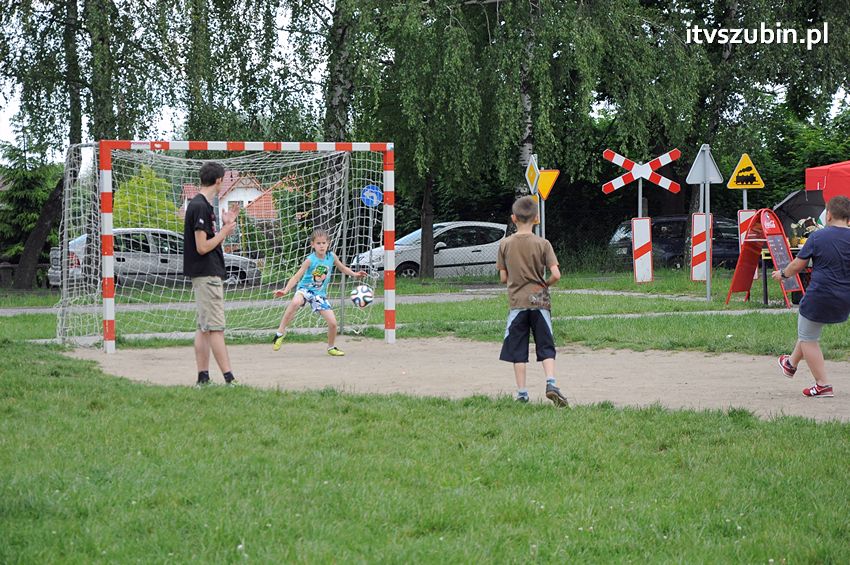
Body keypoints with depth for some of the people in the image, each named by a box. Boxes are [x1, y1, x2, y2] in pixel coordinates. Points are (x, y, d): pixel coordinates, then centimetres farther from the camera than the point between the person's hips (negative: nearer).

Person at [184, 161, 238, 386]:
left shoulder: (201, 205, 15)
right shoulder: (201, 207, -16)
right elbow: (203, 247, -19)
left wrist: (224, 226, 15)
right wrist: (225, 231, -9)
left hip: (207, 275, 10)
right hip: (207, 275, -10)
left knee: (204, 328, 10)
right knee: (215, 328, -11)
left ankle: (203, 378, 11)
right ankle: (229, 379, -13)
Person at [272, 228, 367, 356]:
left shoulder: (332, 256, -3)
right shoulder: (310, 260, -15)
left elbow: (342, 268, 17)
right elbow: (296, 277, -17)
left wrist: (355, 274, 3)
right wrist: (285, 290, -29)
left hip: (320, 293, 4)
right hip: (305, 289, -4)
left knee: (333, 323, -3)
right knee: (295, 302, -40)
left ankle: (331, 347, 25)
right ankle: (281, 332, -27)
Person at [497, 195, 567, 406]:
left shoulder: (505, 244, -1)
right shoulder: (542, 244, -5)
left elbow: (503, 277, 3)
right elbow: (556, 274, -11)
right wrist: (545, 284, 10)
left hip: (517, 302, 0)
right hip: (540, 301, 0)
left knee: (518, 350, 6)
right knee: (546, 348, 6)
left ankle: (522, 393, 4)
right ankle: (551, 383, -14)